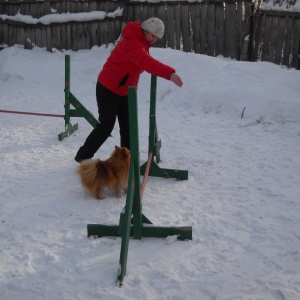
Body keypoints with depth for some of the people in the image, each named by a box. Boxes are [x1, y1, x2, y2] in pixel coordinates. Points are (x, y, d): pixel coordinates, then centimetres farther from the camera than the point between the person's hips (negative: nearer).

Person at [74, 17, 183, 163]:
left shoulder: (141, 42, 5)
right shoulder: (132, 43, -29)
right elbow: (146, 62, -47)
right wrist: (169, 73, -59)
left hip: (123, 91, 9)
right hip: (108, 90, -9)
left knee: (127, 126, 7)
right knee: (106, 125, -3)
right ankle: (83, 156, 12)